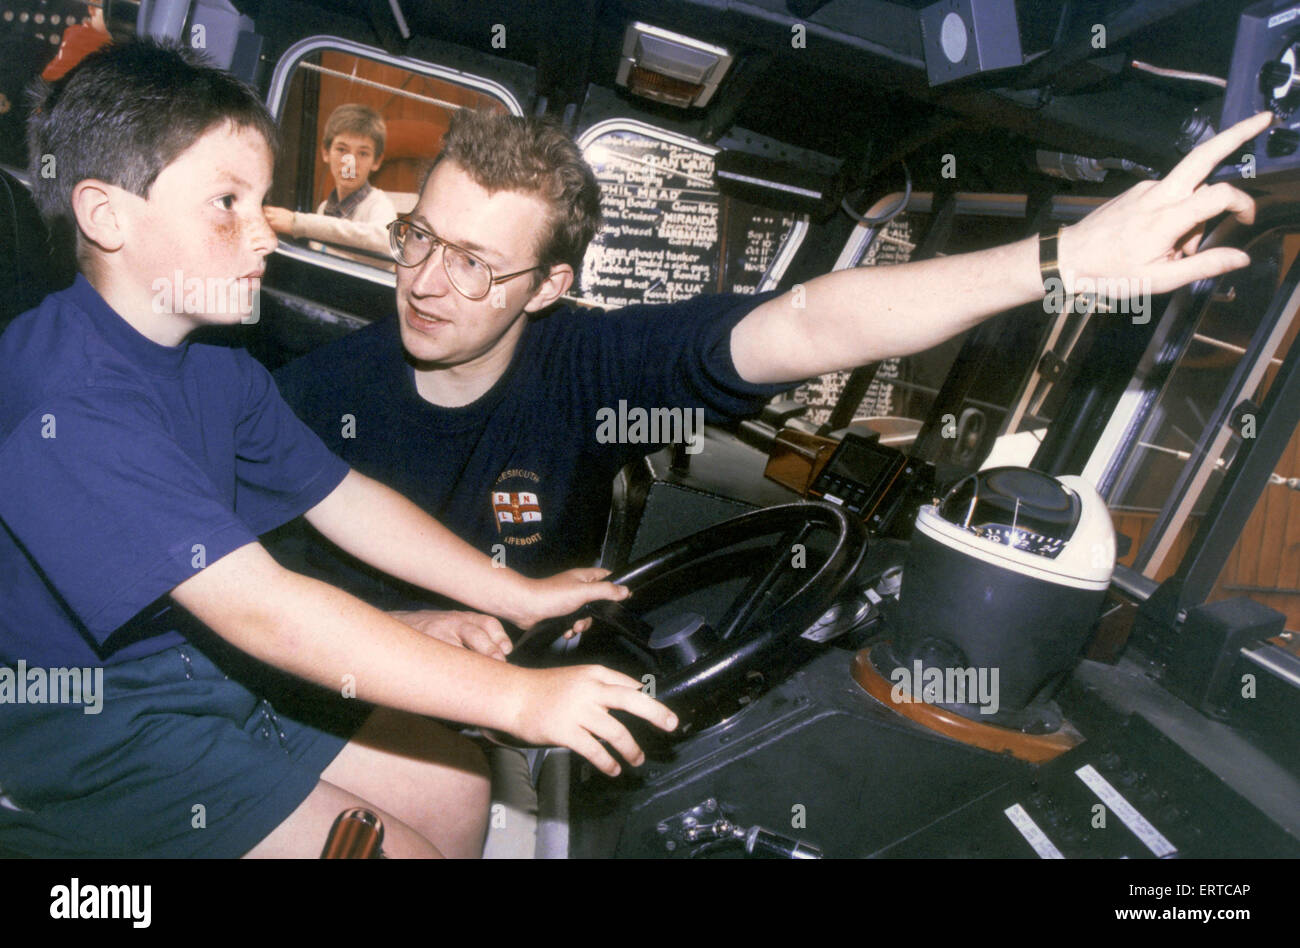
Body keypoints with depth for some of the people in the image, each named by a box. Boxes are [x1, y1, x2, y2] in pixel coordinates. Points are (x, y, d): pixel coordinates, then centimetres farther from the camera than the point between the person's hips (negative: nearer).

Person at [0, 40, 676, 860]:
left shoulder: (217, 369, 3)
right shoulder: (66, 401, -28)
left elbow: (343, 499, 6)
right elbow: (258, 608, -36)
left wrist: (521, 597, 0)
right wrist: (516, 698, -37)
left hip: (195, 677, 8)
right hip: (78, 739, -8)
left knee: (453, 782, 5)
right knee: (396, 848, -14)